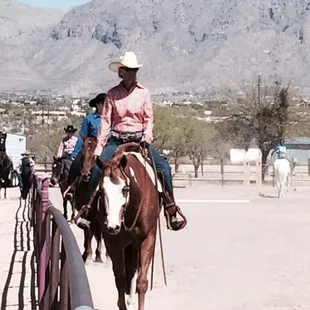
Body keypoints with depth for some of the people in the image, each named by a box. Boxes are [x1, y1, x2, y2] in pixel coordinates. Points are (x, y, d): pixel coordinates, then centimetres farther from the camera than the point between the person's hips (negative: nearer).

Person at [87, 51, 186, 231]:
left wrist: (148, 135, -16)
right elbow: (106, 122, 1)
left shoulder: (144, 92, 4)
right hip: (117, 140, 0)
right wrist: (99, 149, -5)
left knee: (164, 167, -20)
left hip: (139, 139, 0)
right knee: (97, 168, -21)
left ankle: (171, 210, -12)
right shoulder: (113, 94, 3)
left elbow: (149, 118, 5)